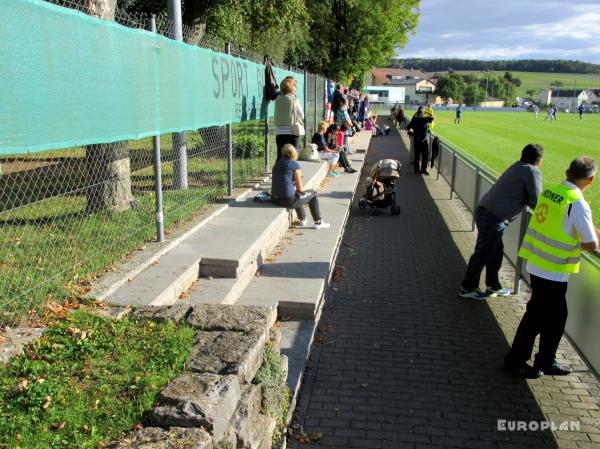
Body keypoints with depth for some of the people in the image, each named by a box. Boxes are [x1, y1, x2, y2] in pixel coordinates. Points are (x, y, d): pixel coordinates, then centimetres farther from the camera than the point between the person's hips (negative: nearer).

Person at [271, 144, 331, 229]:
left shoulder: (277, 164, 10)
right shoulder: (295, 164, -9)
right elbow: (300, 188, -7)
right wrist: (303, 191, 16)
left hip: (275, 199, 7)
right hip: (288, 200, -7)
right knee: (313, 194, 18)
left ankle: (302, 220, 49)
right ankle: (318, 223, 25)